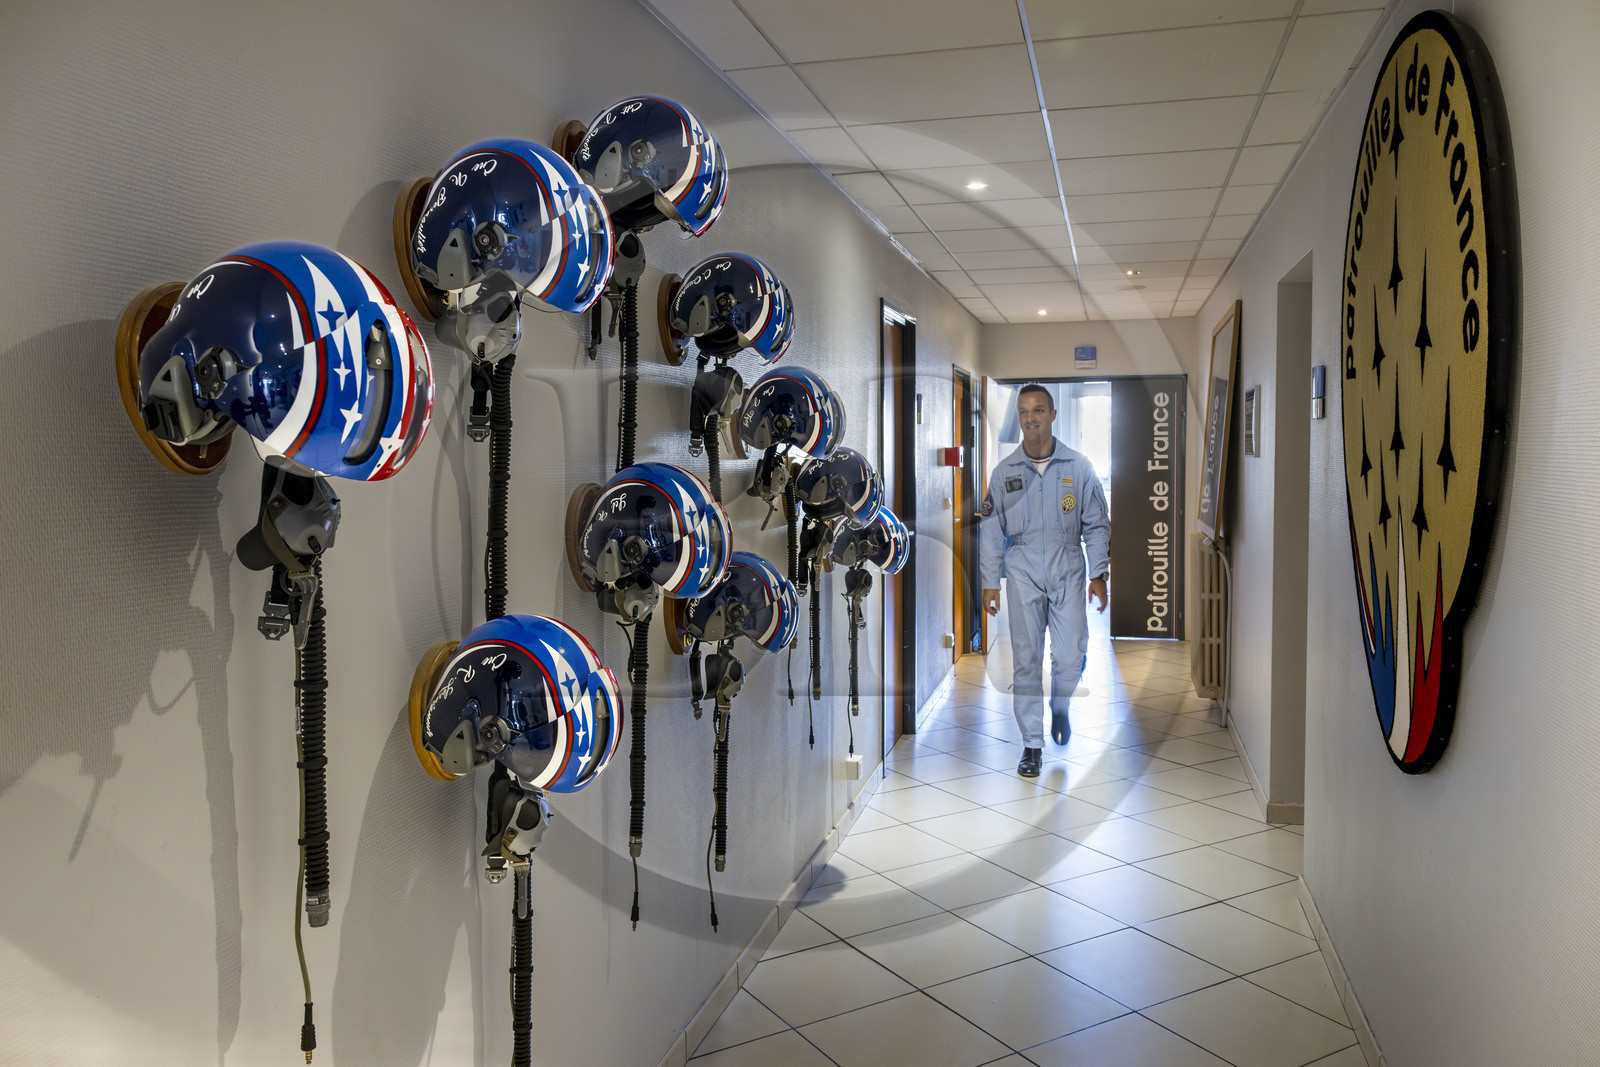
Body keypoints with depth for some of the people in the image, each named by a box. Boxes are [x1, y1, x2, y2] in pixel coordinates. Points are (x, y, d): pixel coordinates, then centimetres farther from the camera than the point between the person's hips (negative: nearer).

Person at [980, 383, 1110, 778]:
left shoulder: (1079, 467, 1)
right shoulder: (1004, 471, 3)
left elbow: (1097, 524, 6)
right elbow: (991, 530, 8)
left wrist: (1099, 574, 2)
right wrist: (990, 583, 6)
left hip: (1068, 571, 0)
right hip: (1023, 572, 0)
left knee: (1071, 656, -2)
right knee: (1026, 659, -1)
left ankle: (1060, 707, 31)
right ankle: (1032, 743, 9)